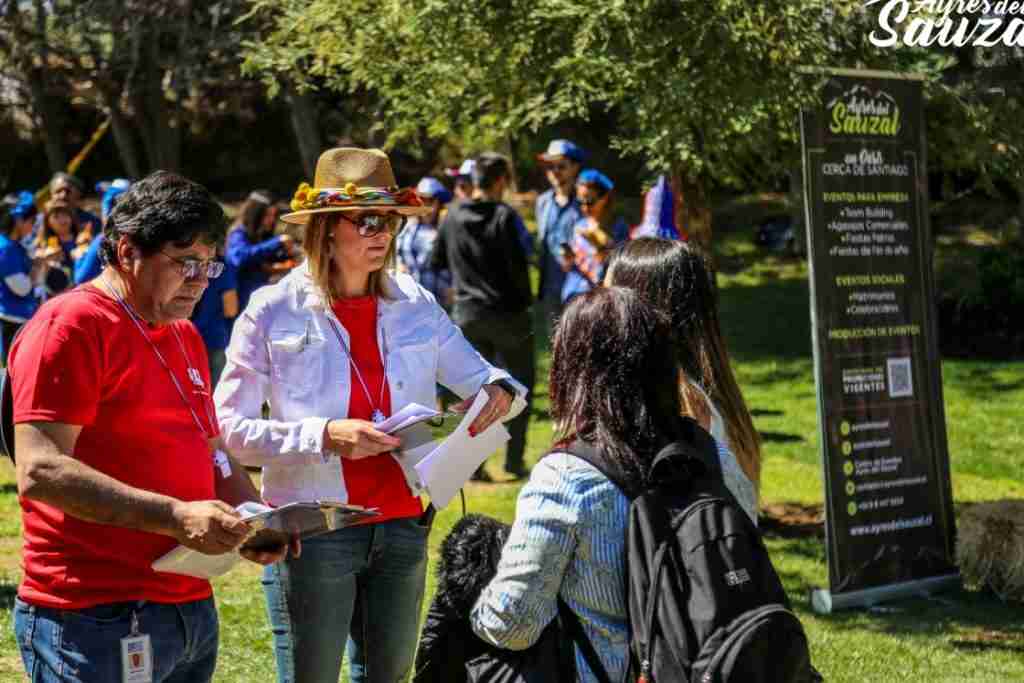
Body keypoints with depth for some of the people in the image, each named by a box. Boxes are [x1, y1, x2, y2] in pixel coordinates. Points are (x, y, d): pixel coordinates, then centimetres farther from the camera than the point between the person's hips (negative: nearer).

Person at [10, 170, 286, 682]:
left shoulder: (185, 335, 17)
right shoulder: (69, 327, -11)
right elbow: (40, 472, -20)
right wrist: (176, 516, -26)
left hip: (192, 612, 8)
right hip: (97, 622, -8)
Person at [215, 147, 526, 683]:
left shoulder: (413, 306, 5)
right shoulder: (273, 311, -7)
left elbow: (479, 378, 11)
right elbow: (230, 428, -11)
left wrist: (499, 391, -13)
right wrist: (324, 436, -23)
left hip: (402, 527, 4)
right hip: (313, 533, -4)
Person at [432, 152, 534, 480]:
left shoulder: (452, 216, 2)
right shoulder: (504, 216, -14)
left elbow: (438, 260, 12)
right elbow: (518, 265, -16)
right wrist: (526, 299, 0)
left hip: (466, 314, 4)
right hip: (507, 312, -4)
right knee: (519, 386, 9)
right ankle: (514, 459, 6)